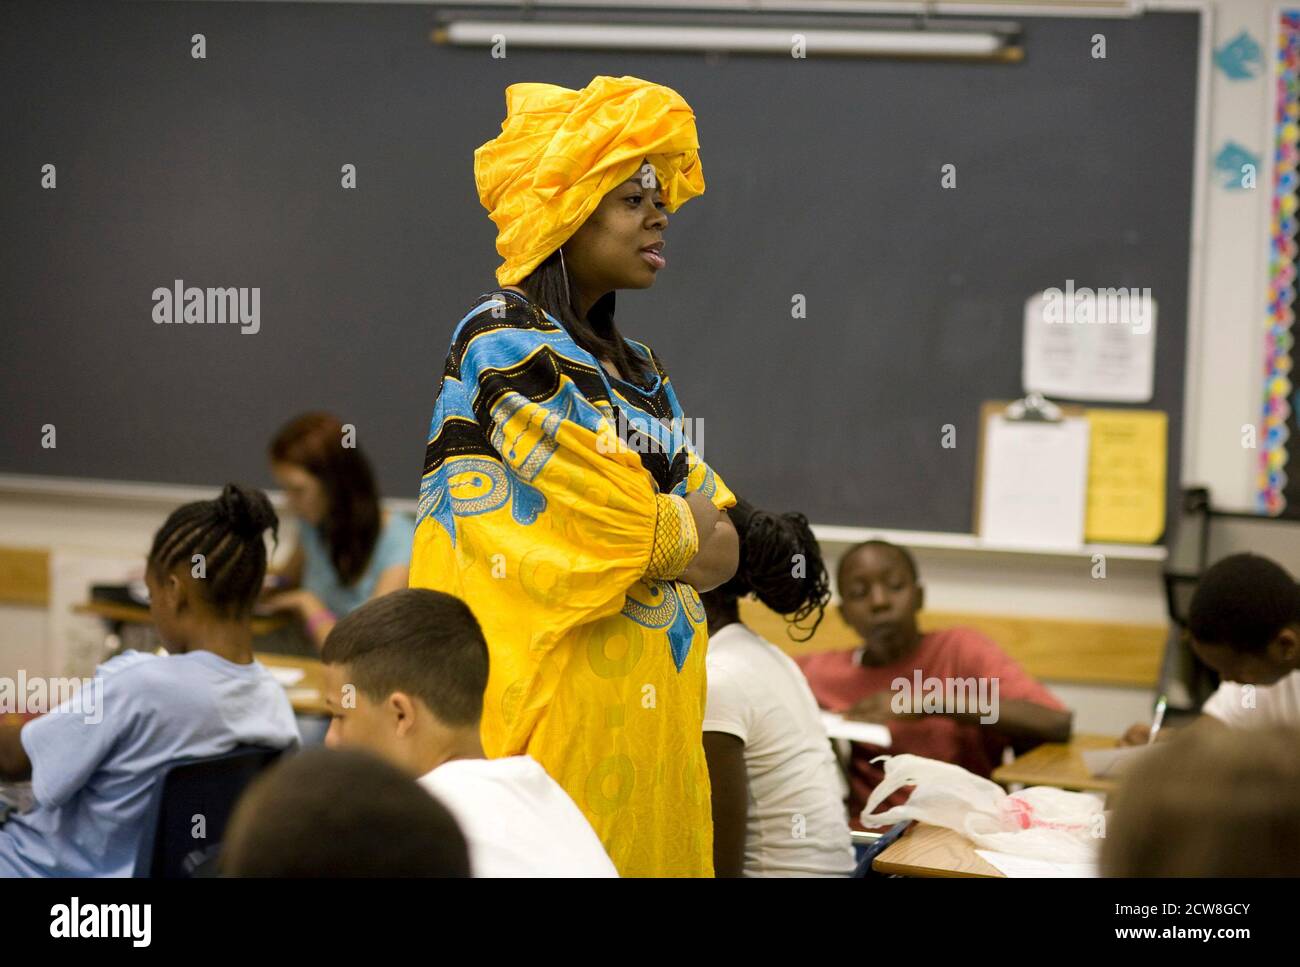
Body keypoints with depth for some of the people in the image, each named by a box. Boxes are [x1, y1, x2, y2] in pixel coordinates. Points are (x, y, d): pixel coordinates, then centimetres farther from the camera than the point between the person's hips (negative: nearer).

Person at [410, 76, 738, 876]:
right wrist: (680, 539, 2)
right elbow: (600, 499, -14)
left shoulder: (633, 365, 17)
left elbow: (718, 530, 13)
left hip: (649, 691, 8)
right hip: (551, 681, -8)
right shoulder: (504, 338, -8)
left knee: (652, 851, 7)